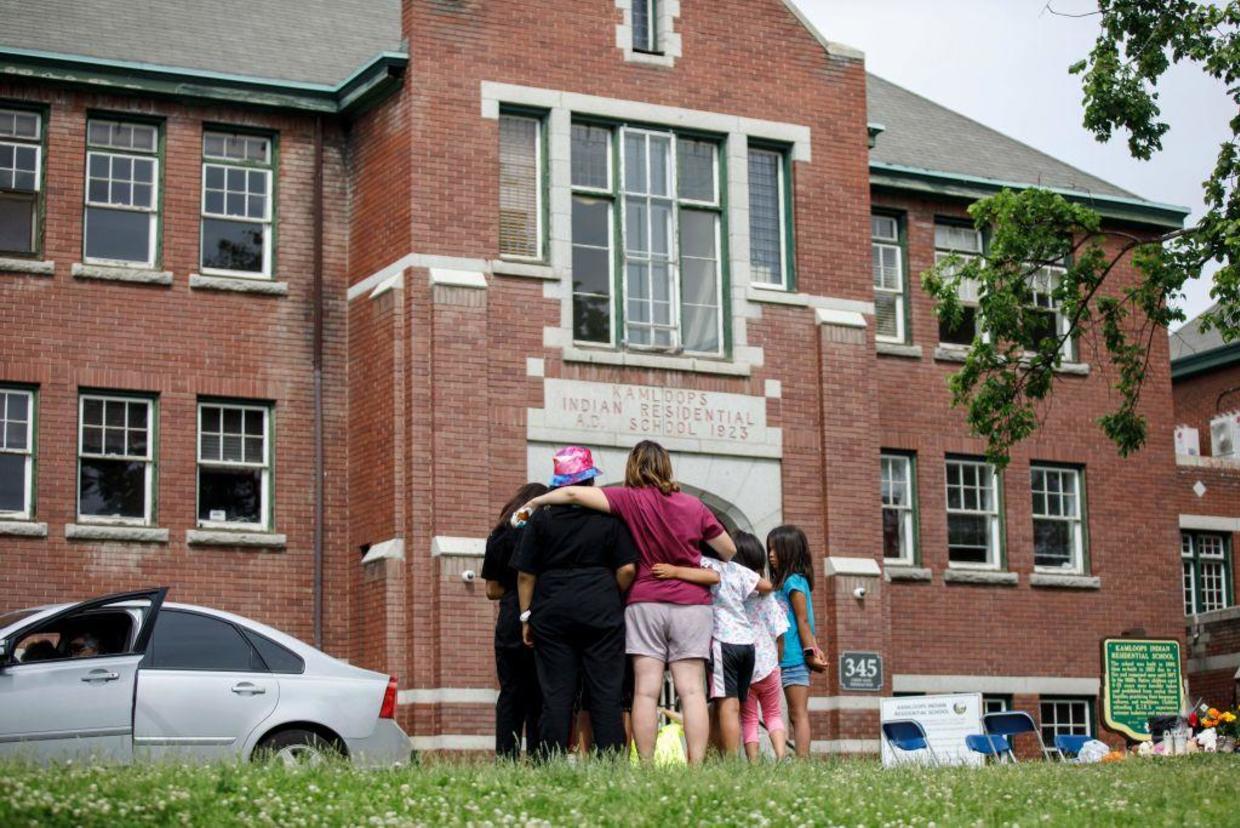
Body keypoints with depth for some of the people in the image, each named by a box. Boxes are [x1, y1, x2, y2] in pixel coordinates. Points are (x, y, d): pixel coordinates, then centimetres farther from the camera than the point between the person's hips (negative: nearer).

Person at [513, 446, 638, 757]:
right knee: (606, 694, 2)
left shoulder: (541, 519, 2)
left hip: (552, 614, 1)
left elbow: (525, 574, 2)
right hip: (601, 613, -1)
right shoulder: (609, 518, 0)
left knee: (556, 696, 2)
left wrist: (527, 616, 8)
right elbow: (627, 570, -2)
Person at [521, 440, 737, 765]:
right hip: (691, 603, 2)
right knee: (691, 689, -2)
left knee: (646, 691, -2)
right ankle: (697, 765, -10)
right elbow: (730, 551, 14)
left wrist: (535, 502, 5)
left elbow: (574, 494, -10)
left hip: (645, 603, -1)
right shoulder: (694, 506, 5)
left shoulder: (631, 499, -4)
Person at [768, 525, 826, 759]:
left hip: (794, 659, -9)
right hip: (787, 660, 9)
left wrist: (810, 652, -14)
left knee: (799, 713, -11)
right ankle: (802, 759, 8)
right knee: (797, 714, 7)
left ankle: (802, 759, -13)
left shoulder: (794, 581, -8)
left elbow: (803, 620, -12)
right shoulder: (783, 582, 18)